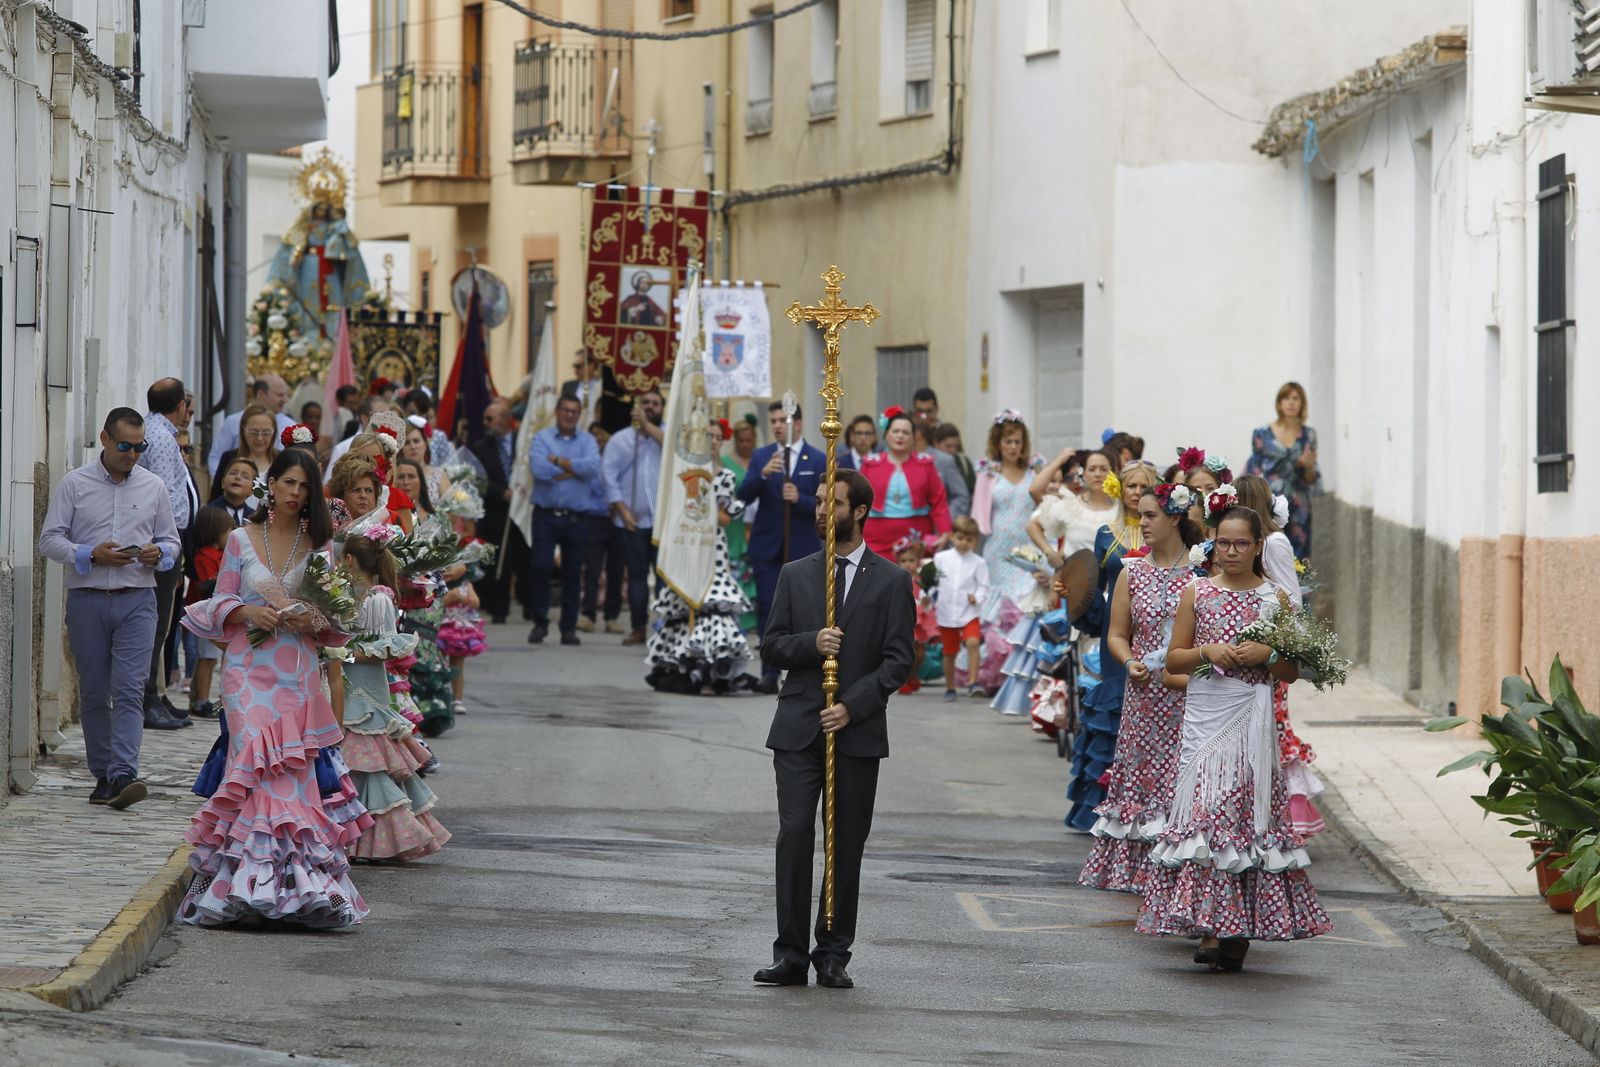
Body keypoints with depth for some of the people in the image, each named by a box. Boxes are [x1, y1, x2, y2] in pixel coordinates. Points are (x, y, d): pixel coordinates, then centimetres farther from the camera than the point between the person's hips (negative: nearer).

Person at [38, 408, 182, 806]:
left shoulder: (154, 487, 11)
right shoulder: (74, 485, 5)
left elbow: (171, 541, 18)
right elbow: (49, 540, 1)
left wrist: (159, 553, -6)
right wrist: (92, 555, -14)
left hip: (137, 600, 0)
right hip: (87, 599, 0)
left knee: (129, 690, -13)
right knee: (94, 693, 4)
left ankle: (123, 774, -22)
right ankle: (104, 776, 12)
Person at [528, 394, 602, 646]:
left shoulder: (587, 441, 7)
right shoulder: (542, 438, 3)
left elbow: (592, 467, -12)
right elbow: (539, 468, -14)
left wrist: (558, 461, -10)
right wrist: (574, 469, -9)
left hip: (576, 518, 1)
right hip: (546, 514, -1)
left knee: (573, 572, 5)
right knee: (539, 566, -6)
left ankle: (569, 627, 12)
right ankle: (540, 622, 8)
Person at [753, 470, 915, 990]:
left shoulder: (891, 581, 4)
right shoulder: (795, 575, 12)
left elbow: (898, 660, -2)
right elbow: (771, 648, 9)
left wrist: (852, 706, -12)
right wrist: (811, 643, -12)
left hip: (858, 731, -1)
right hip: (798, 727, 1)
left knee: (847, 846, 2)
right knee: (794, 836, -8)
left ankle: (833, 955, 9)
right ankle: (790, 955, -6)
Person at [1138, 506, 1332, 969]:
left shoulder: (1274, 598, 6)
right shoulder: (1197, 593, 7)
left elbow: (1292, 671, 9)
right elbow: (1174, 659, 9)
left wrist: (1267, 654, -10)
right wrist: (1206, 652, -9)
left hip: (1252, 718, 0)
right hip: (1204, 712, 0)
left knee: (1248, 810, -4)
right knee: (1204, 809, -8)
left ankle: (1239, 930, 1)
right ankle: (1210, 927, -7)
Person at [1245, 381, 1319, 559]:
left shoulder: (1308, 435, 7)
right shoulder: (1263, 434, 1)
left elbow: (1311, 480, 12)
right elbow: (1251, 472, 5)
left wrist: (1309, 466, -9)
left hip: (1299, 510, 2)